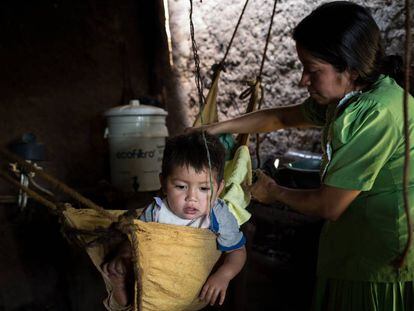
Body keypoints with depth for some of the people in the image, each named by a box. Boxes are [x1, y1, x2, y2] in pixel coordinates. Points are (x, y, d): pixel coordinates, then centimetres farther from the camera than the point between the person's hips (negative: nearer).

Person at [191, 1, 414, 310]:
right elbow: (284, 117, 19)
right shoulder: (345, 97, 2)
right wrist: (219, 128, 12)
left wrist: (275, 192, -2)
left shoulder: (378, 113, -26)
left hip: (386, 274, -9)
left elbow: (328, 206, -21)